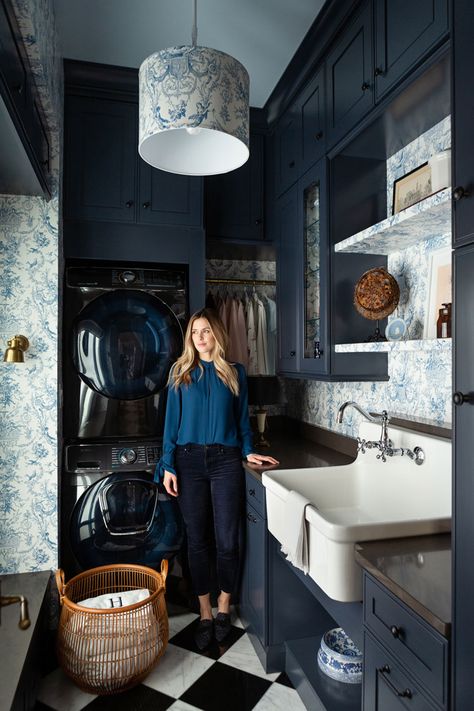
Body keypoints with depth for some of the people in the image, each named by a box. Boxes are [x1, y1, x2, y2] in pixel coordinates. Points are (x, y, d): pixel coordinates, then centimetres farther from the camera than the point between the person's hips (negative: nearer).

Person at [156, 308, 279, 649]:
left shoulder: (235, 372, 6)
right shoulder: (180, 372, 5)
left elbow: (242, 417, 10)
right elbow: (172, 420, 3)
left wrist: (248, 451, -2)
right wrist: (168, 465, -2)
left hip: (225, 460, 0)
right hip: (189, 460, 1)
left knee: (228, 540, 1)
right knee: (197, 540, 7)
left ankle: (224, 607, 25)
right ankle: (205, 614, 24)